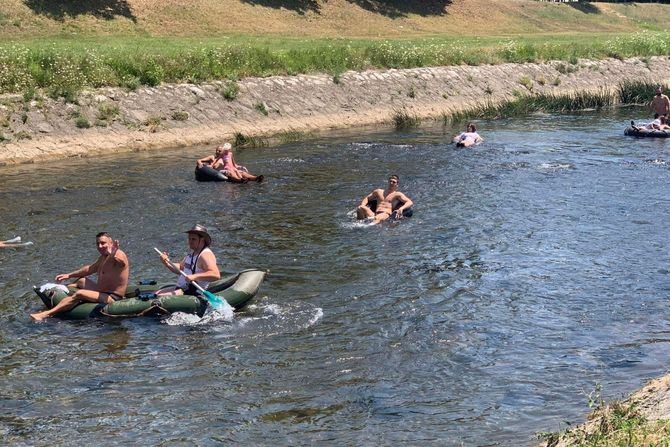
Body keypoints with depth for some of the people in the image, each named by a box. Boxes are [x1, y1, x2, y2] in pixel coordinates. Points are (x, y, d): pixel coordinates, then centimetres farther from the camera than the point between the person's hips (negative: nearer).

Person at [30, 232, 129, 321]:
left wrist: (112, 254, -67)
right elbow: (91, 269, 27)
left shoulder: (119, 256, -19)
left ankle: (46, 314, -27)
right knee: (81, 281, 29)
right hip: (103, 293, 11)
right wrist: (69, 275, 26)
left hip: (113, 298, -11)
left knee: (79, 294, -25)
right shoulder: (104, 257, 13)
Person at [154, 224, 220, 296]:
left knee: (160, 297, -20)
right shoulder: (193, 253, 15)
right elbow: (180, 268, 25)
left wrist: (195, 277, -39)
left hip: (193, 293, -11)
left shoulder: (205, 255, -18)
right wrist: (166, 263, 6)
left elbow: (216, 275, -32)